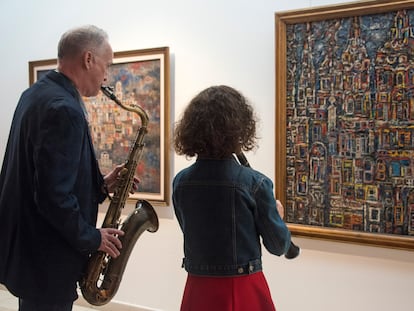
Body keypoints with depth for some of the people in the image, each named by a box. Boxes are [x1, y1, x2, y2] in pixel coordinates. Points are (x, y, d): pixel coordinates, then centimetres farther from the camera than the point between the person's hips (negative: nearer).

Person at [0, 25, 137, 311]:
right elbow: (54, 195, -28)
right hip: (48, 257, -10)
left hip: (28, 246, 10)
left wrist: (101, 184, 4)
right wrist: (92, 238, -14)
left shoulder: (37, 93, 8)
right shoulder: (64, 109, -24)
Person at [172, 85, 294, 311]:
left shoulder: (180, 182, -5)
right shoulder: (254, 182, -17)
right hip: (243, 291, -3)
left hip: (198, 289, 3)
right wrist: (276, 212, 12)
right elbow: (278, 246, -7)